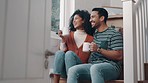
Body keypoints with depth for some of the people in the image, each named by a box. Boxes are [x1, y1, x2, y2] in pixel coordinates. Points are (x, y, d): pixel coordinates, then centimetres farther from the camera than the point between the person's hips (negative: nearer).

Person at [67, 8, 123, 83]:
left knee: (94, 68, -39)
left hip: (111, 66, -6)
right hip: (92, 65, 6)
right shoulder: (94, 33, 23)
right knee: (72, 70, -20)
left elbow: (119, 56, -9)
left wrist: (99, 50, -14)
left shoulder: (114, 34, 0)